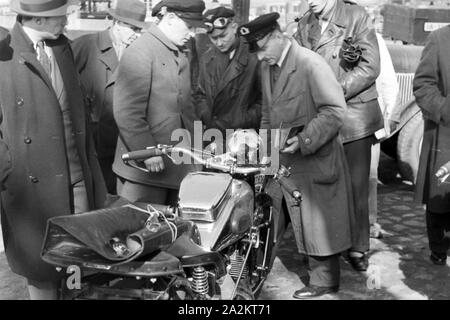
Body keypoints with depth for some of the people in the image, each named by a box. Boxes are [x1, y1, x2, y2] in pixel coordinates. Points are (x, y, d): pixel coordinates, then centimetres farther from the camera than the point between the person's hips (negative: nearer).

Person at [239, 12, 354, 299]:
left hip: (313, 158, -7)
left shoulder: (311, 64, -17)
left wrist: (304, 140, -25)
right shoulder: (266, 67, 9)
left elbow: (335, 111, -20)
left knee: (315, 220, 4)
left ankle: (324, 280, 21)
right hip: (279, 159, 8)